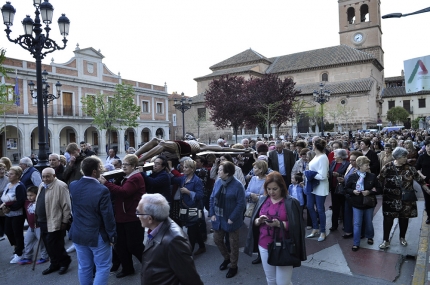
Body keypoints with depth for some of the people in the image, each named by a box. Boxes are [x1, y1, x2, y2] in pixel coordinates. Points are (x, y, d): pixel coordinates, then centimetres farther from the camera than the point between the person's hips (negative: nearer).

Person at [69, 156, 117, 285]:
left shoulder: (73, 186, -6)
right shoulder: (102, 190, -25)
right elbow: (108, 216, -20)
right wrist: (112, 235, -8)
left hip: (78, 234, 6)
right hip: (98, 236, -6)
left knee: (84, 267, 18)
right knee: (102, 267, 9)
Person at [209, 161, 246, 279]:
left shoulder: (237, 185, -19)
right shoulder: (217, 182, -1)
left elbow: (241, 204, -18)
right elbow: (212, 198, 5)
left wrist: (232, 218, -19)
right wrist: (212, 214, -3)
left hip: (231, 220, -6)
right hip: (218, 218, 6)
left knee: (233, 243, 11)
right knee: (217, 239, 17)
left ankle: (233, 266, 31)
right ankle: (227, 258, 43)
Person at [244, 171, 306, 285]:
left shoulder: (291, 203, -9)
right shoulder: (262, 200, 4)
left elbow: (295, 226, -12)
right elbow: (254, 222, 6)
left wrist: (279, 224, -26)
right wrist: (259, 220, -15)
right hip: (264, 246, 4)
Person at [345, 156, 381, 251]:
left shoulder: (372, 176, -6)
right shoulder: (352, 177, -8)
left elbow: (379, 189, -4)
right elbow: (346, 189, 1)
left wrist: (370, 192, -19)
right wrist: (353, 191, -18)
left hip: (369, 204, 1)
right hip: (357, 204, -1)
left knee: (369, 222, 18)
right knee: (357, 224, 2)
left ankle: (369, 237, 44)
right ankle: (356, 243, 13)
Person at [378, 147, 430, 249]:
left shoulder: (409, 167, -2)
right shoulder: (388, 167, -8)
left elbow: (419, 180, 2)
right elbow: (380, 181, -4)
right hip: (391, 199, -2)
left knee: (404, 218, 12)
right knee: (388, 218, -1)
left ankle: (402, 238, 34)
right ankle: (386, 240, 9)